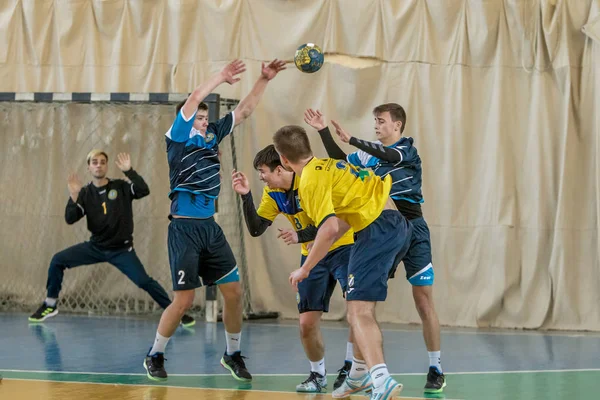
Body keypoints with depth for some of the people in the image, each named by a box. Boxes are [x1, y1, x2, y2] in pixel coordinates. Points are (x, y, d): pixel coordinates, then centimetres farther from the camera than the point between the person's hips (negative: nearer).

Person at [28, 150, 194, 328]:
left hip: (121, 249, -3)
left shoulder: (121, 187, -7)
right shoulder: (85, 193, -2)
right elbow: (70, 219, -11)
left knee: (144, 281, -16)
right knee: (58, 260, -8)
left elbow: (144, 191, -24)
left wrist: (129, 171, -29)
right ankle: (50, 305, 8)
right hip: (96, 247, 3)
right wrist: (73, 196, -24)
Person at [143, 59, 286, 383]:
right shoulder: (179, 138, -3)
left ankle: (232, 354, 18)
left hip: (210, 228, 6)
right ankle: (155, 356, 11)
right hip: (185, 228, -6)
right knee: (184, 300, -7)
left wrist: (264, 80, 9)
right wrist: (222, 76, -7)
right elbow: (194, 98, -15)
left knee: (233, 291, 2)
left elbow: (244, 110, 18)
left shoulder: (212, 136, 14)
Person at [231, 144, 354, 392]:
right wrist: (246, 197, -15)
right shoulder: (273, 193, -1)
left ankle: (350, 367, -9)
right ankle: (318, 375, 20)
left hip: (341, 248, -6)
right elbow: (256, 229, -3)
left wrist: (300, 236, -29)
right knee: (307, 323, 0)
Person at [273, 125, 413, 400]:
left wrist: (305, 269, -11)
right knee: (358, 303, 25)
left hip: (378, 229, -10)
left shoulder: (311, 180, -9)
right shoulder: (328, 165, 20)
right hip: (399, 225, 10)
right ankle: (359, 374, 36)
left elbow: (330, 228, -20)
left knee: (359, 311, -17)